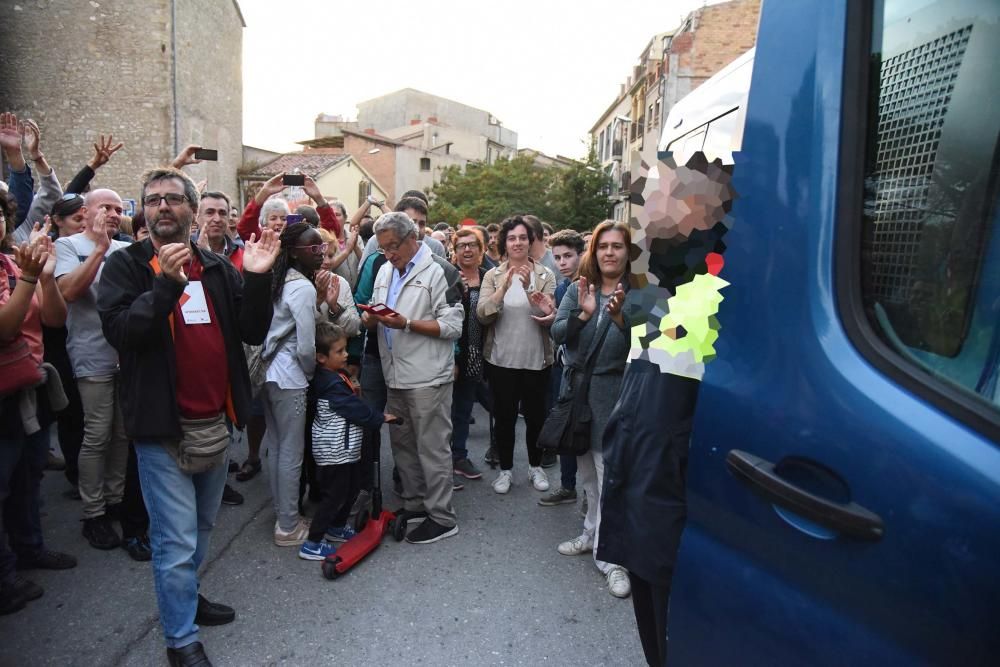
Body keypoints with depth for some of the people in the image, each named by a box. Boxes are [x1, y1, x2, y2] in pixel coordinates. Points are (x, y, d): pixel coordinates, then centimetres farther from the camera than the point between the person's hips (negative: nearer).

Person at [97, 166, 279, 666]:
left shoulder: (217, 267, 8)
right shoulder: (126, 264, -3)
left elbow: (252, 332, 0)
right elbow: (118, 331, -18)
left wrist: (257, 278, -15)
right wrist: (166, 284, -30)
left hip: (216, 421, 5)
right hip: (163, 425, -5)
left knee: (202, 528, 21)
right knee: (176, 541, 2)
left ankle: (186, 597, 43)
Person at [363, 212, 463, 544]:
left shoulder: (439, 271, -10)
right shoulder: (384, 271, 14)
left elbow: (453, 326, -15)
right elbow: (376, 322, 19)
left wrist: (406, 323, -22)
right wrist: (371, 319, -4)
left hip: (427, 378, -8)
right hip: (395, 376, 8)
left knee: (432, 447, 1)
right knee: (401, 443, 17)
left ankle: (441, 517, 14)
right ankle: (413, 504, 33)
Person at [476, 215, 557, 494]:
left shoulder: (545, 275, -2)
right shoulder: (493, 276, -1)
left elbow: (550, 318, -10)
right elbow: (482, 315, -13)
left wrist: (528, 288, -27)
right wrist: (504, 287, -25)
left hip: (536, 360, 0)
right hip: (501, 359, 0)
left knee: (535, 414, 14)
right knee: (504, 416, 9)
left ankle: (535, 466, 34)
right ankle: (505, 469, 28)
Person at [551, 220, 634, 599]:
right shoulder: (579, 289, 5)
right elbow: (557, 334, -3)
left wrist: (619, 317, -30)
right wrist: (582, 314, -20)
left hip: (615, 392, -5)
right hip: (578, 388, 5)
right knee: (588, 471, 18)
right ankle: (594, 534, 38)